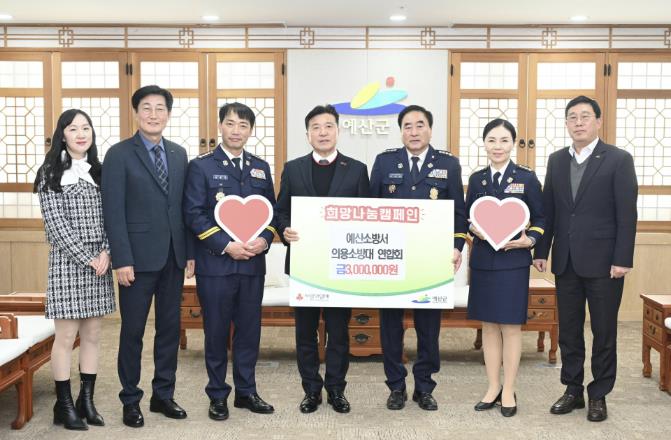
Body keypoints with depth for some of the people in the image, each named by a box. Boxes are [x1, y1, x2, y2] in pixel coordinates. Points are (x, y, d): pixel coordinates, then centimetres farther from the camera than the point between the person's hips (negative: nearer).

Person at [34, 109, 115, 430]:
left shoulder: (99, 172, 12)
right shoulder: (51, 172, -2)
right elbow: (55, 223, -9)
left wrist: (106, 252, -8)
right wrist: (87, 258, -13)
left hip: (99, 262, 5)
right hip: (68, 261, -5)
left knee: (92, 335, 8)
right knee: (66, 336, -1)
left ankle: (86, 401, 17)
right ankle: (64, 405, 10)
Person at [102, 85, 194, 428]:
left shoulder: (179, 154, 10)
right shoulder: (119, 154, -4)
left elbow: (185, 206, 11)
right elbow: (114, 212, -9)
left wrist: (190, 252, 6)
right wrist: (122, 260, -14)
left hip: (174, 257, 5)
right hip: (139, 257, -5)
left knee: (170, 328, 12)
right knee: (133, 331, 6)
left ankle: (163, 395, 25)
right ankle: (130, 400, 20)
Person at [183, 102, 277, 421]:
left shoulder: (261, 167, 12)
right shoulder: (201, 166, -2)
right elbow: (193, 214, -8)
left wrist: (265, 239, -7)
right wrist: (226, 246, -16)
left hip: (253, 263, 4)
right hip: (215, 263, -4)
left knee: (249, 330, 10)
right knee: (216, 332, 5)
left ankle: (246, 392, 24)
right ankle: (218, 395, 19)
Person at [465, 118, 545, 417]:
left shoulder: (526, 178, -2)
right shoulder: (476, 179, 6)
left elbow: (541, 219, 1)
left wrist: (529, 240, -16)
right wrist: (474, 229, -10)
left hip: (514, 261, -3)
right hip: (482, 261, 3)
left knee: (511, 325, 3)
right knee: (489, 325, 9)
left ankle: (508, 392, 15)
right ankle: (493, 388, 21)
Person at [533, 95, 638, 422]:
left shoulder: (619, 160, -5)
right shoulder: (556, 160, 9)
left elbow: (627, 214, -8)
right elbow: (548, 209, 9)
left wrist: (622, 259, -13)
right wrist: (541, 251, 5)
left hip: (603, 261, -4)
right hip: (565, 261, 4)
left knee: (603, 331, 6)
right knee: (568, 330, 11)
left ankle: (598, 394, 19)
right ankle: (573, 390, 23)